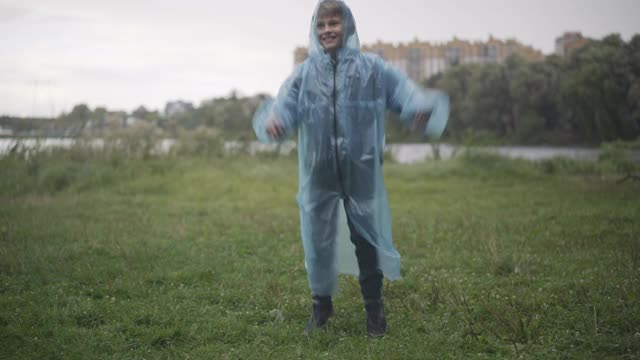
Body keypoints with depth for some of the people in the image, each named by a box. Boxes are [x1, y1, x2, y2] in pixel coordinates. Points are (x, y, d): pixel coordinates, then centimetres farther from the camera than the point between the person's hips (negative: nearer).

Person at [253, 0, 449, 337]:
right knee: (318, 239, 9)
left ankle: (374, 308, 25)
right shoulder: (304, 74, 3)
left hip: (361, 172, -1)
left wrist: (424, 108, -35)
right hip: (318, 173, 1)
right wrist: (271, 121, -33)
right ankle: (321, 305, 29)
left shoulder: (371, 68, -1)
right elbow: (283, 106, -9)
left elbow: (405, 92, -12)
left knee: (368, 239, 7)